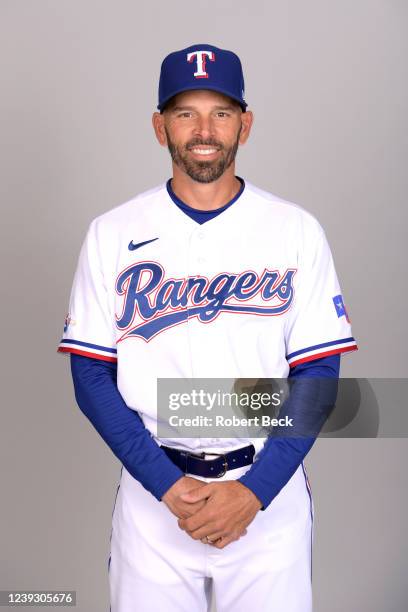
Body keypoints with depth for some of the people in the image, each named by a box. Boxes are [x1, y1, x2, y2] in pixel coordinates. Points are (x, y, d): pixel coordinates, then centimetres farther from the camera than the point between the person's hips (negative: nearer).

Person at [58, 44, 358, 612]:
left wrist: (254, 490, -12)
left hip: (269, 488, 0)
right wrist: (168, 486, -11)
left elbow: (318, 373, -3)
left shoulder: (297, 230, -3)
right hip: (152, 488, 1)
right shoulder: (113, 233, -2)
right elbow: (92, 376, -3)